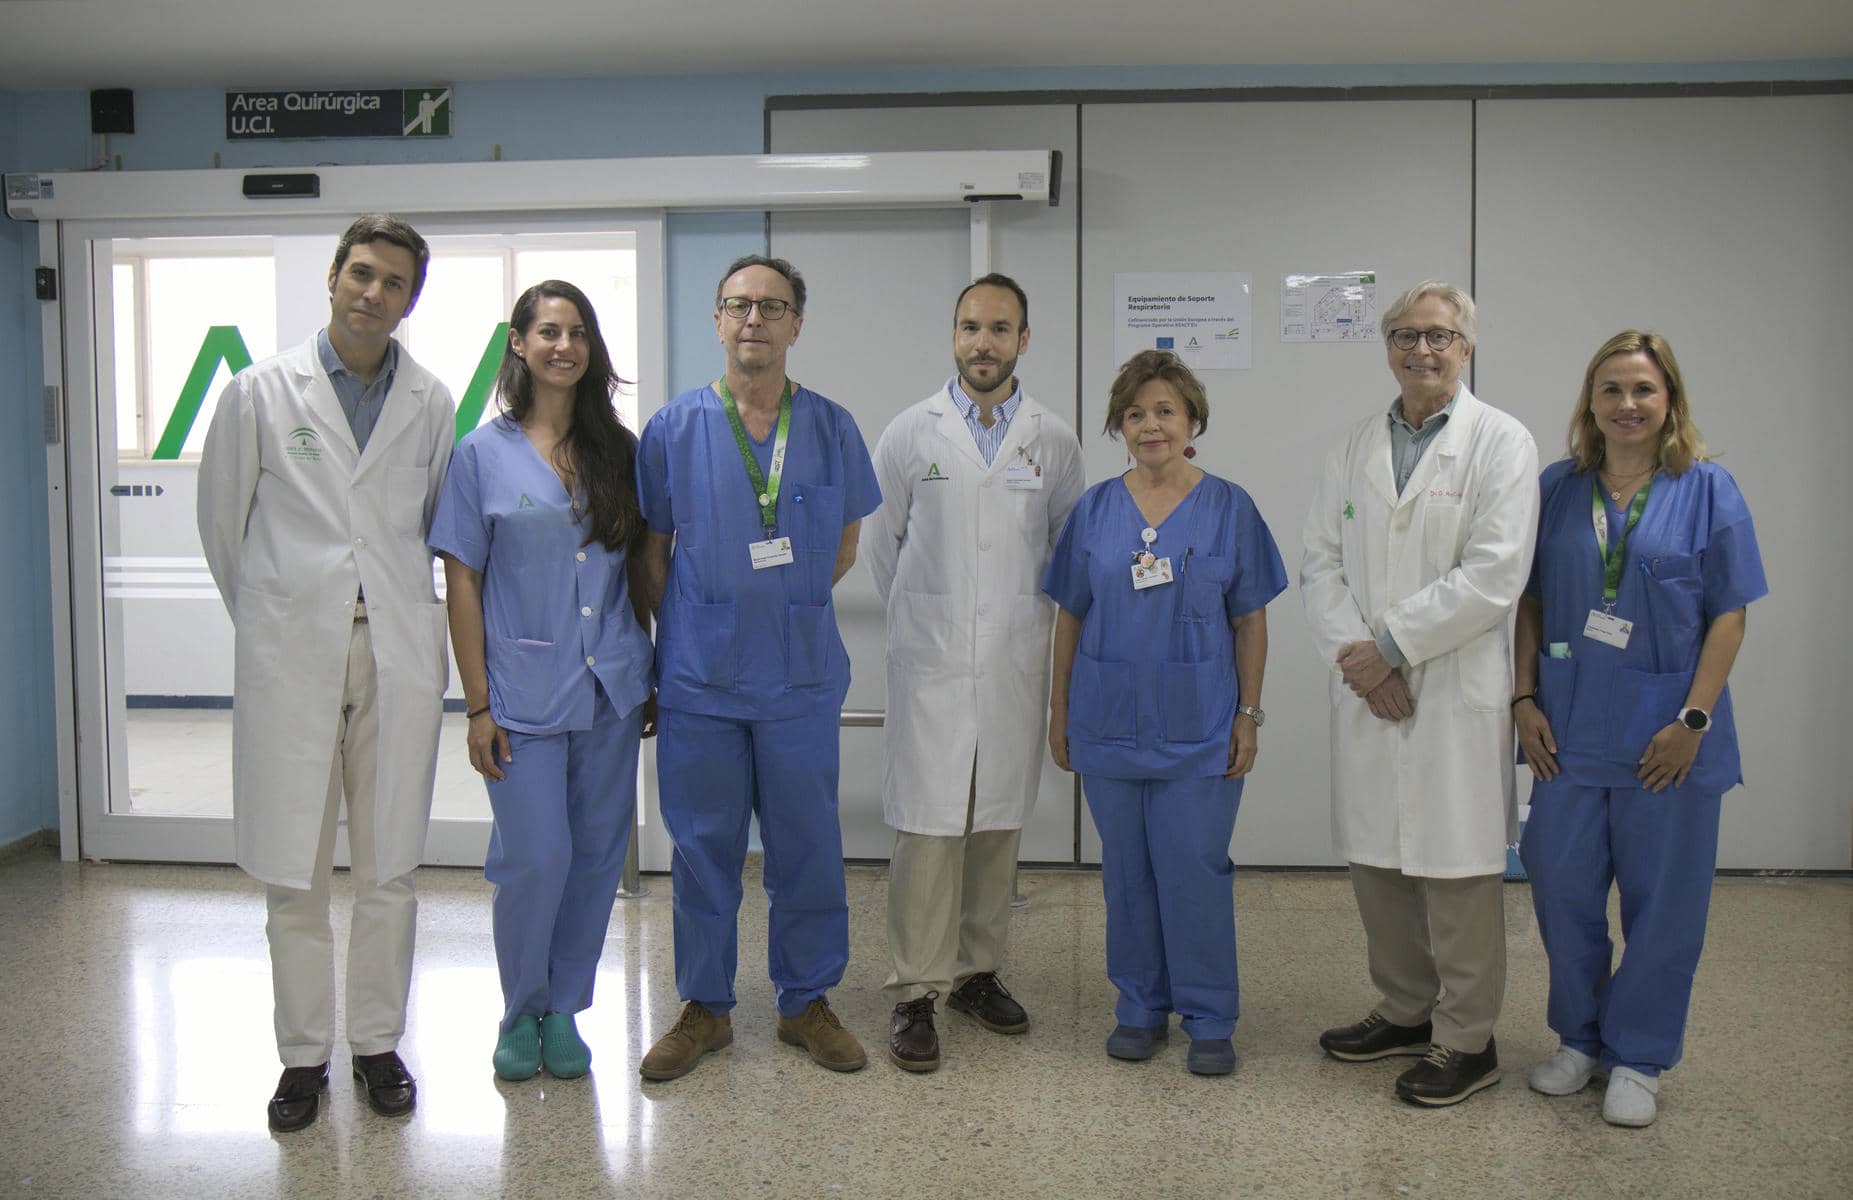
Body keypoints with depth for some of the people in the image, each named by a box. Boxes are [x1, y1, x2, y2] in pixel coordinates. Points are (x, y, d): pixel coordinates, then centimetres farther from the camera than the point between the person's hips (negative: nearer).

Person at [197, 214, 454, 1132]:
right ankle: (303, 1055, 19)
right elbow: (221, 522, 10)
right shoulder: (260, 393, 1)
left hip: (398, 654, 1)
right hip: (291, 657, -1)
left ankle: (378, 1043, 22)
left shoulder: (432, 403, 6)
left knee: (389, 868, 8)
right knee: (294, 872, 4)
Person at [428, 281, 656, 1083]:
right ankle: (521, 1012, 19)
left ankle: (564, 1010, 25)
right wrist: (478, 706, -6)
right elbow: (462, 583, -1)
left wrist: (652, 676, 9)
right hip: (525, 692, -3)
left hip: (610, 687, 3)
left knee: (597, 854, 8)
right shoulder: (482, 454, 0)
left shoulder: (617, 450, 9)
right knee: (535, 859, -5)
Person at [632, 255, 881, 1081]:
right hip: (699, 677, 0)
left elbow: (843, 545, 11)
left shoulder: (831, 428, 3)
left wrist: (782, 608, 6)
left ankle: (805, 1000, 25)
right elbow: (651, 550, 7)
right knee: (703, 848, 9)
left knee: (806, 845, 8)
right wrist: (680, 637, 7)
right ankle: (704, 1006, 24)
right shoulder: (673, 428, 1)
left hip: (801, 677, 1)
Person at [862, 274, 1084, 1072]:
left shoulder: (1053, 440, 5)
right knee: (927, 827, -5)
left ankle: (977, 971, 23)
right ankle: (914, 993, 4)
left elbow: (1069, 541, 17)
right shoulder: (911, 432, 2)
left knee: (998, 824, 9)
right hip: (930, 663, -2)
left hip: (1016, 664, 2)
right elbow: (878, 540, 10)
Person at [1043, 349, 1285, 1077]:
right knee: (1127, 872, 11)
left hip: (1198, 727, -2)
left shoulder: (1228, 508, -1)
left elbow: (1250, 621, 2)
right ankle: (1140, 1008, 26)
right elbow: (1070, 617, 7)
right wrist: (1059, 712, 6)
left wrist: (1249, 715, -2)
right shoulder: (1095, 511, 3)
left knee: (1194, 871, 0)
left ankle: (1209, 1019, 16)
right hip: (1110, 722, 2)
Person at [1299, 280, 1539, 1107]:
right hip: (1367, 693, 5)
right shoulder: (1356, 447, 12)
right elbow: (1321, 562, 7)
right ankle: (1406, 1011, 31)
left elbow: (1494, 574, -14)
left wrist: (1390, 646, -14)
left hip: (1455, 693, -5)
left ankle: (1466, 1041, 15)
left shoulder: (1501, 443, -4)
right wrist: (1354, 652, -8)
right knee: (1377, 861, 13)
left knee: (1455, 868, 1)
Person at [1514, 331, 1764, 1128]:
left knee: (1661, 899, 7)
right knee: (1562, 887, 9)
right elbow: (1529, 603, 6)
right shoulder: (1557, 490, 4)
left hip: (1665, 733, -2)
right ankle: (1579, 1038, 29)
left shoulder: (1707, 491, -3)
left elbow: (1729, 615, -5)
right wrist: (1525, 699, -3)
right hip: (1570, 729, 2)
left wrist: (1693, 718, -12)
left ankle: (1638, 1058, 24)